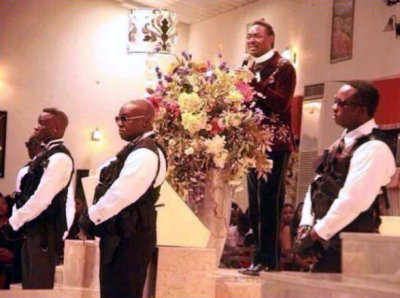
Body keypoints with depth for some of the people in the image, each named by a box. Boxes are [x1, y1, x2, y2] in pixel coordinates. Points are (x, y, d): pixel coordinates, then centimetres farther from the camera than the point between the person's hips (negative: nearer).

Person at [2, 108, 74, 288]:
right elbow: (29, 191, 15)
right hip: (33, 228, 10)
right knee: (29, 284, 15)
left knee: (39, 286, -3)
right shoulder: (48, 154, 14)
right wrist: (17, 218, 5)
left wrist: (14, 222, -15)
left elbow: (42, 198, -23)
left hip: (45, 231, -10)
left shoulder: (59, 157, -17)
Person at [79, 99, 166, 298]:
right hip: (122, 235, 10)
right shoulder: (135, 149, 17)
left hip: (128, 238, -10)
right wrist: (93, 216, 7)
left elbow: (121, 194, -24)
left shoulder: (144, 153, -17)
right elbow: (114, 188, 18)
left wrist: (91, 217, -13)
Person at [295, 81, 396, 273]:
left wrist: (314, 234, -16)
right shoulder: (341, 144, 14)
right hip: (325, 244, 8)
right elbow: (316, 188, 13)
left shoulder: (373, 149, -16)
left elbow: (352, 201, -23)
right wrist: (306, 227, -1)